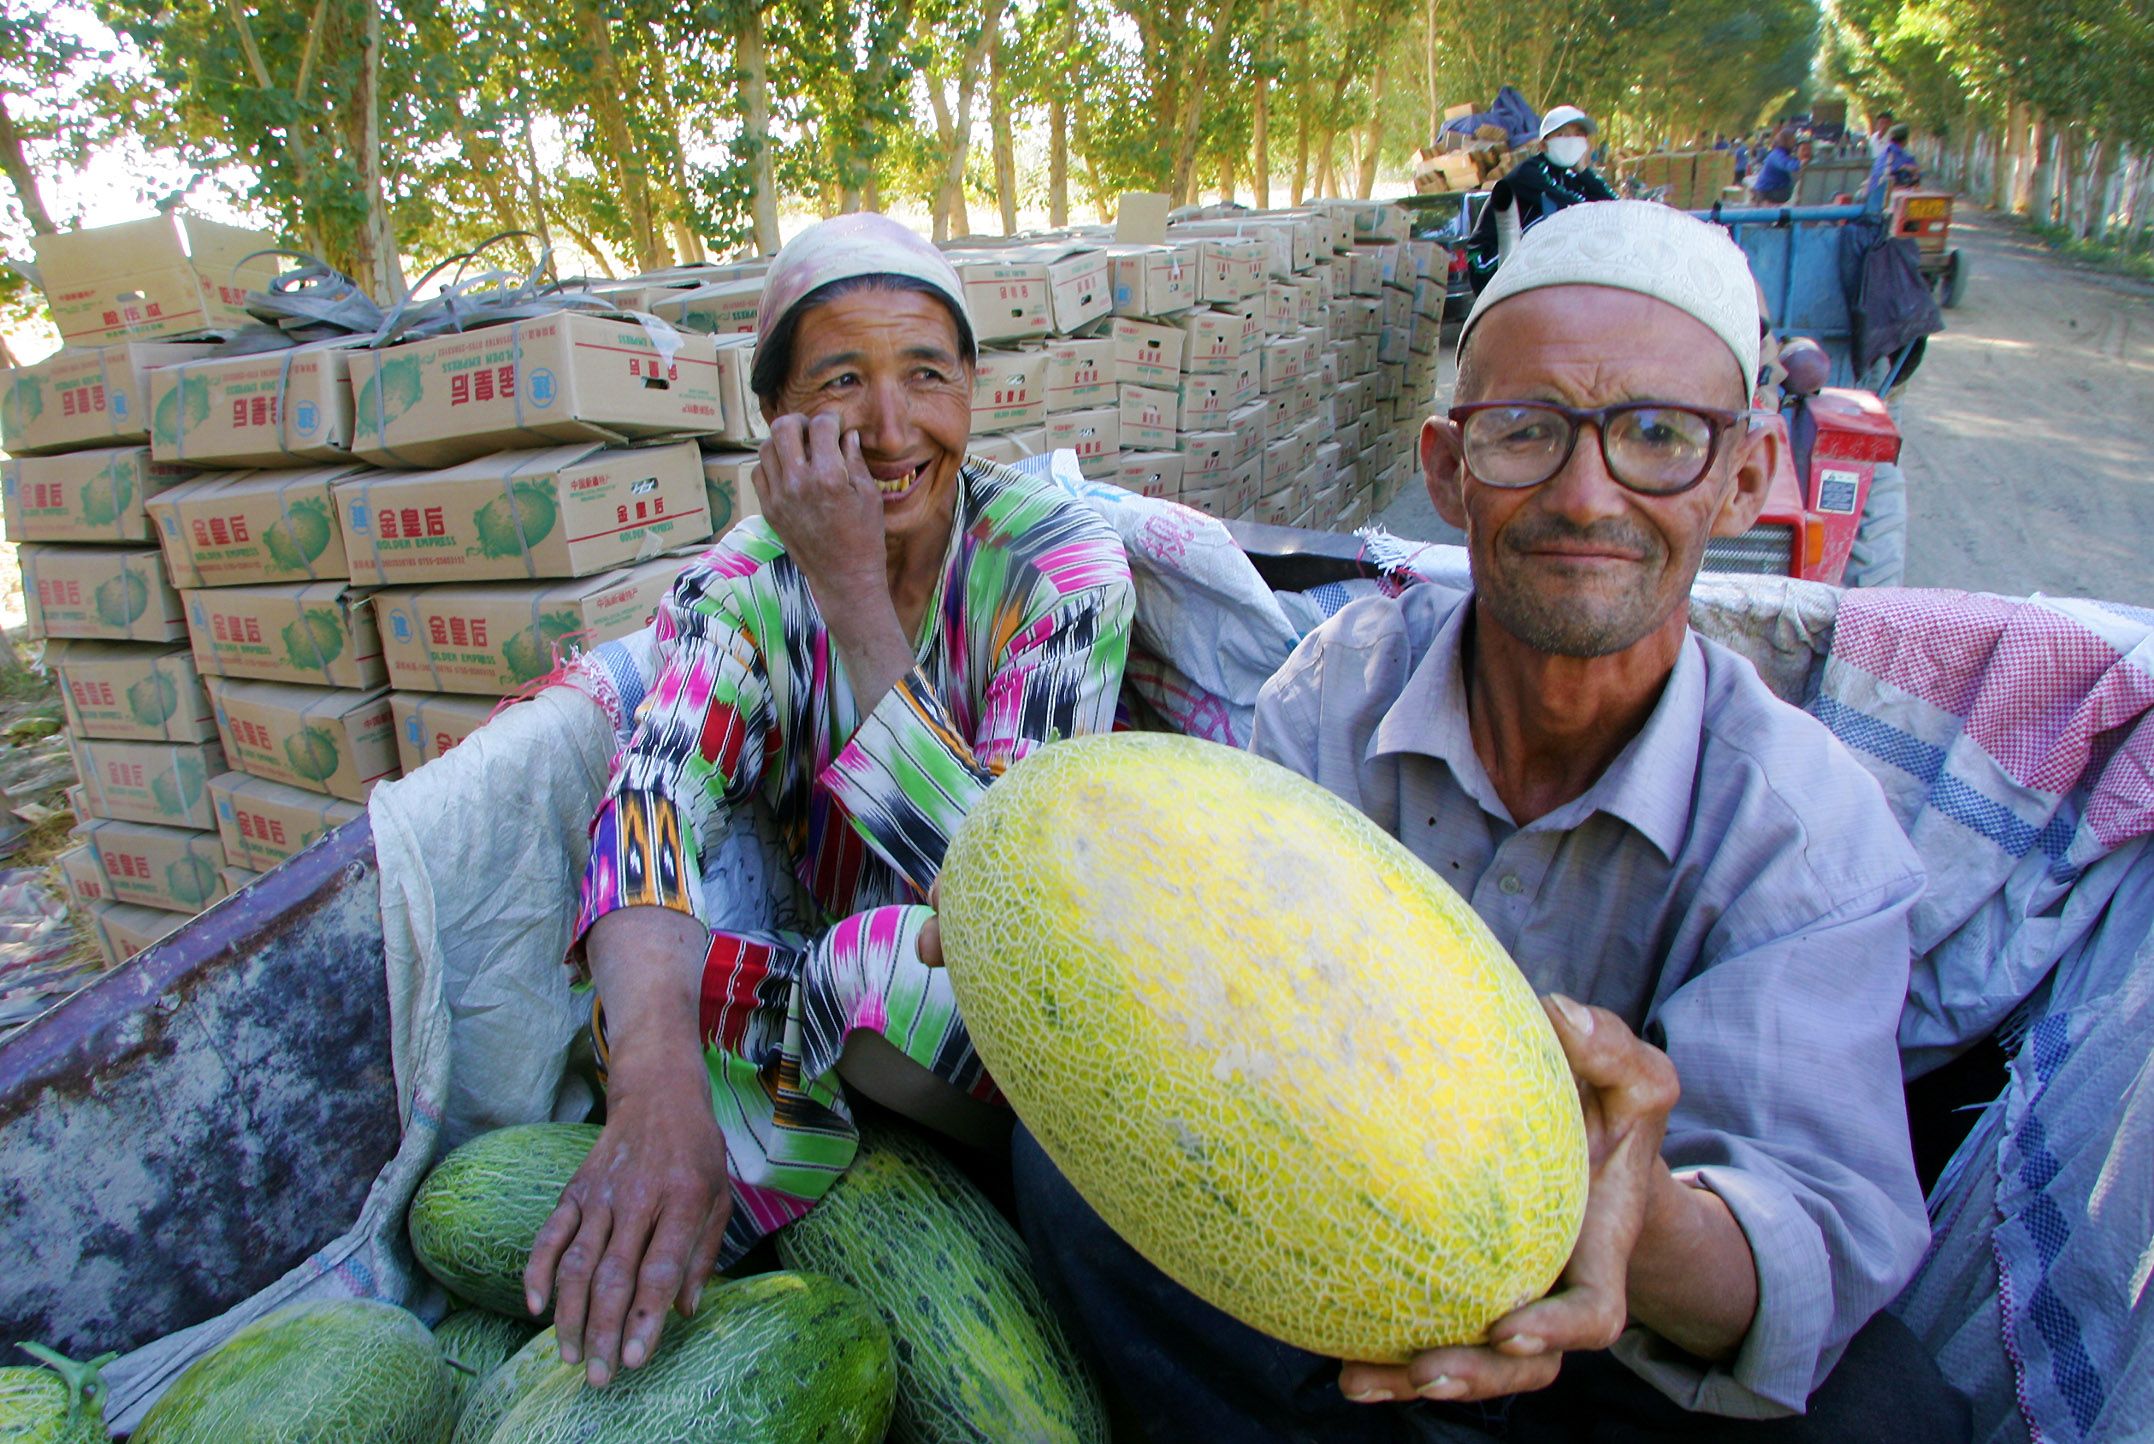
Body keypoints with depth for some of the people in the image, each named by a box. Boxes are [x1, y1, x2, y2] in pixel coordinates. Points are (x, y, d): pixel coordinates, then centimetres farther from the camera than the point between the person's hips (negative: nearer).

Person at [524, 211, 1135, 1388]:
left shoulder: (1058, 559, -16)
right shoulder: (741, 590, -8)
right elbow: (651, 804, -28)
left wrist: (853, 592, -32)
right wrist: (657, 1093, -47)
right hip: (822, 998, 3)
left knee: (898, 962, -34)